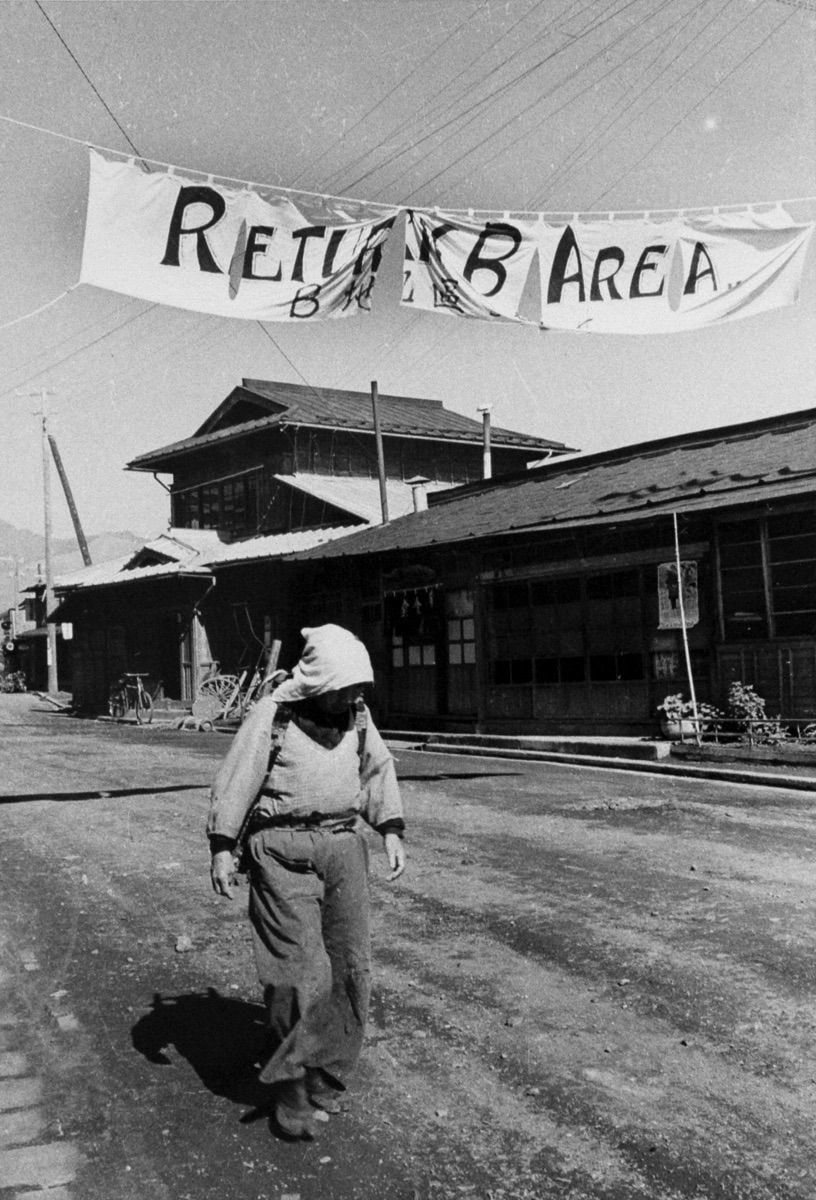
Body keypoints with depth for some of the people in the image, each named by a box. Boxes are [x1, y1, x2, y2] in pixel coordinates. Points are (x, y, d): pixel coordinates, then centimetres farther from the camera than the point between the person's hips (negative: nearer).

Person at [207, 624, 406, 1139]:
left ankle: (327, 1077, 19)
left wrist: (391, 830, 9)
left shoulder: (357, 714, 7)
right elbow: (235, 781, -5)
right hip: (282, 848, -5)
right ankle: (290, 1089, 8)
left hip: (343, 842, 5)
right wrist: (222, 848, -8)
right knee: (296, 967, -8)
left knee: (351, 964, 3)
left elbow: (378, 769, 18)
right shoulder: (272, 716, -8)